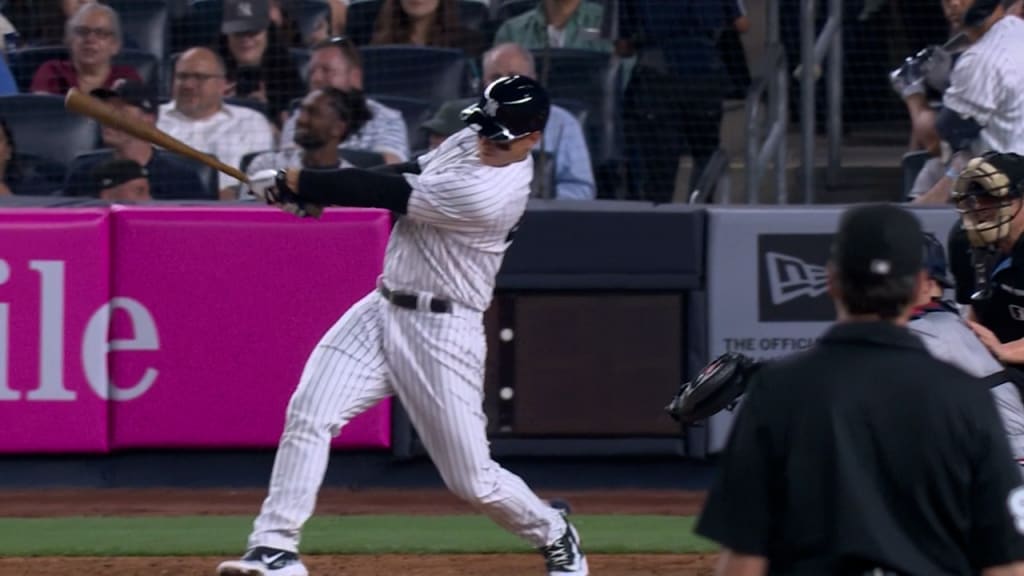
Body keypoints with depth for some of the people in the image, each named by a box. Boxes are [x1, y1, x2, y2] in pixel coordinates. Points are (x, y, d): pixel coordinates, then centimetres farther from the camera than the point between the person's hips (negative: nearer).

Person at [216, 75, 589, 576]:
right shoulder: (473, 140, 2)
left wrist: (296, 182, -14)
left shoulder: (488, 195, -26)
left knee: (471, 479, 1)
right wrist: (317, 190, -5)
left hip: (441, 332, -8)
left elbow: (390, 195, -22)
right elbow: (412, 173, 12)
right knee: (308, 414, -11)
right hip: (383, 309, 8)